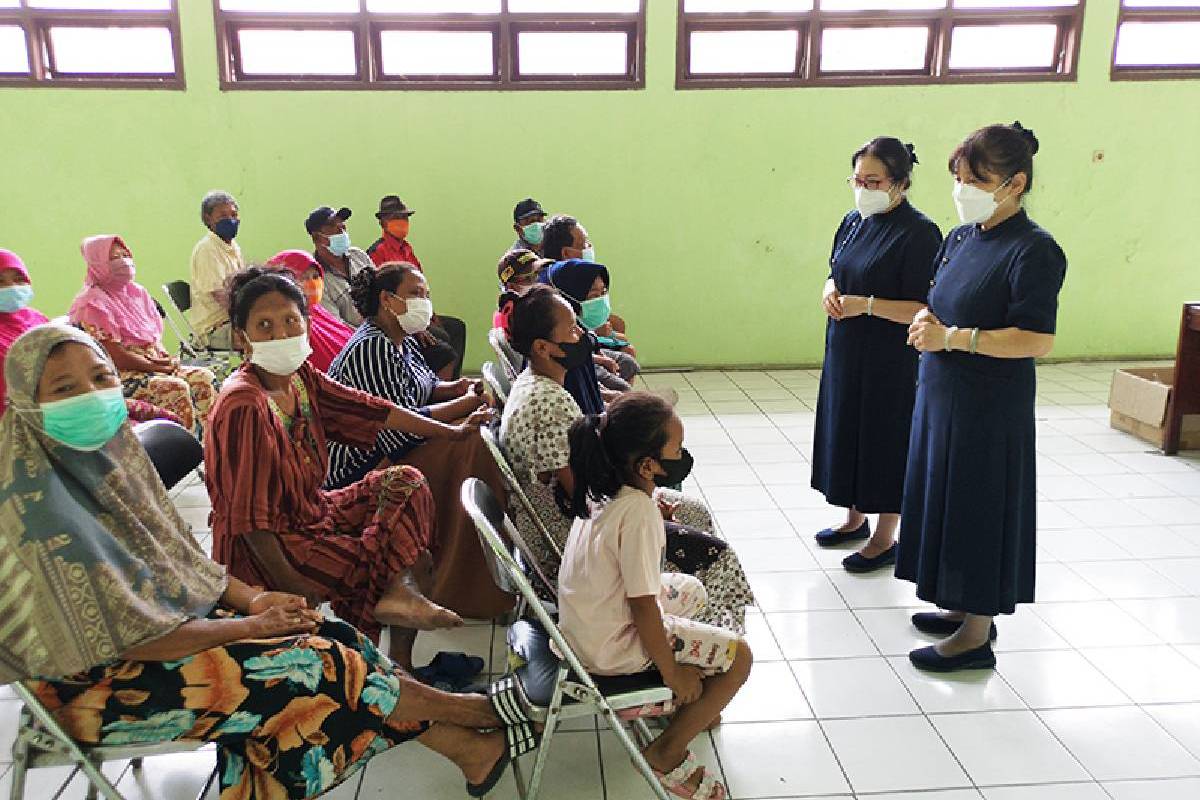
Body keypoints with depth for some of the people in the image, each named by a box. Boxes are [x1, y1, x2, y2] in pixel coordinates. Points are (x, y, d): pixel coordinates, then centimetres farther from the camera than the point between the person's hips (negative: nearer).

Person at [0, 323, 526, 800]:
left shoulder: (107, 452, -1)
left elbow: (175, 554, 9)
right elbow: (128, 636, -24)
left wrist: (248, 598, -5)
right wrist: (249, 625, -16)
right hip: (97, 685, -7)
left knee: (333, 640, -7)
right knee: (315, 665, -15)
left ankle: (471, 750, -1)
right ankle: (483, 710, 2)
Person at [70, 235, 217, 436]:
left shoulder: (137, 291, 14)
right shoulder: (93, 304, -10)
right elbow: (116, 356, -16)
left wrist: (166, 358, -3)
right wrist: (157, 366, -13)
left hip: (155, 364, 8)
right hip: (121, 374, -8)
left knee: (204, 377, -13)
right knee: (177, 388, -29)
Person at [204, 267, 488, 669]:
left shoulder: (300, 376, -1)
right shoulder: (243, 406, -26)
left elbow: (371, 410, 8)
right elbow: (249, 516, -25)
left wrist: (452, 431, 11)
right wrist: (290, 587, -23)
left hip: (311, 511, 9)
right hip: (261, 550, -9)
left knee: (405, 482, 1)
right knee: (416, 560, -14)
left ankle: (402, 592, -11)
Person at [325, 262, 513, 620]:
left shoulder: (400, 340, 11)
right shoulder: (370, 348, -20)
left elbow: (424, 385, 21)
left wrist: (459, 388, -2)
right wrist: (468, 402, -18)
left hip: (393, 449, 10)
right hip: (362, 471, -10)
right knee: (472, 447, -23)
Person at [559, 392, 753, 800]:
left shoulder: (604, 487, -5)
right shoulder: (639, 512, -30)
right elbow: (643, 608, -25)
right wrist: (672, 672, -13)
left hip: (588, 621, 9)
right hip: (611, 647, -9)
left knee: (691, 591, 26)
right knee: (738, 656, -3)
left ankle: (688, 706, 34)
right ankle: (666, 754, 9)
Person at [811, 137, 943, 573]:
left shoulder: (919, 233, -16)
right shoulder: (854, 221, 7)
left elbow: (924, 310, -18)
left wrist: (867, 304, -24)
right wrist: (830, 292, -2)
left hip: (890, 362, -7)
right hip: (844, 352, 8)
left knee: (884, 442, 3)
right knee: (845, 434, 16)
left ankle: (885, 540, 19)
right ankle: (855, 518, 35)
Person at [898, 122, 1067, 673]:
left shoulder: (1034, 250, -16)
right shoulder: (960, 238, 8)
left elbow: (1038, 340, -22)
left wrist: (951, 337, -21)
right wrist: (925, 322, -3)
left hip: (990, 406, -8)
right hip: (941, 394, 8)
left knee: (979, 509, 1)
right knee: (945, 500, 16)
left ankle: (977, 633, 16)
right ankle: (964, 606, 33)